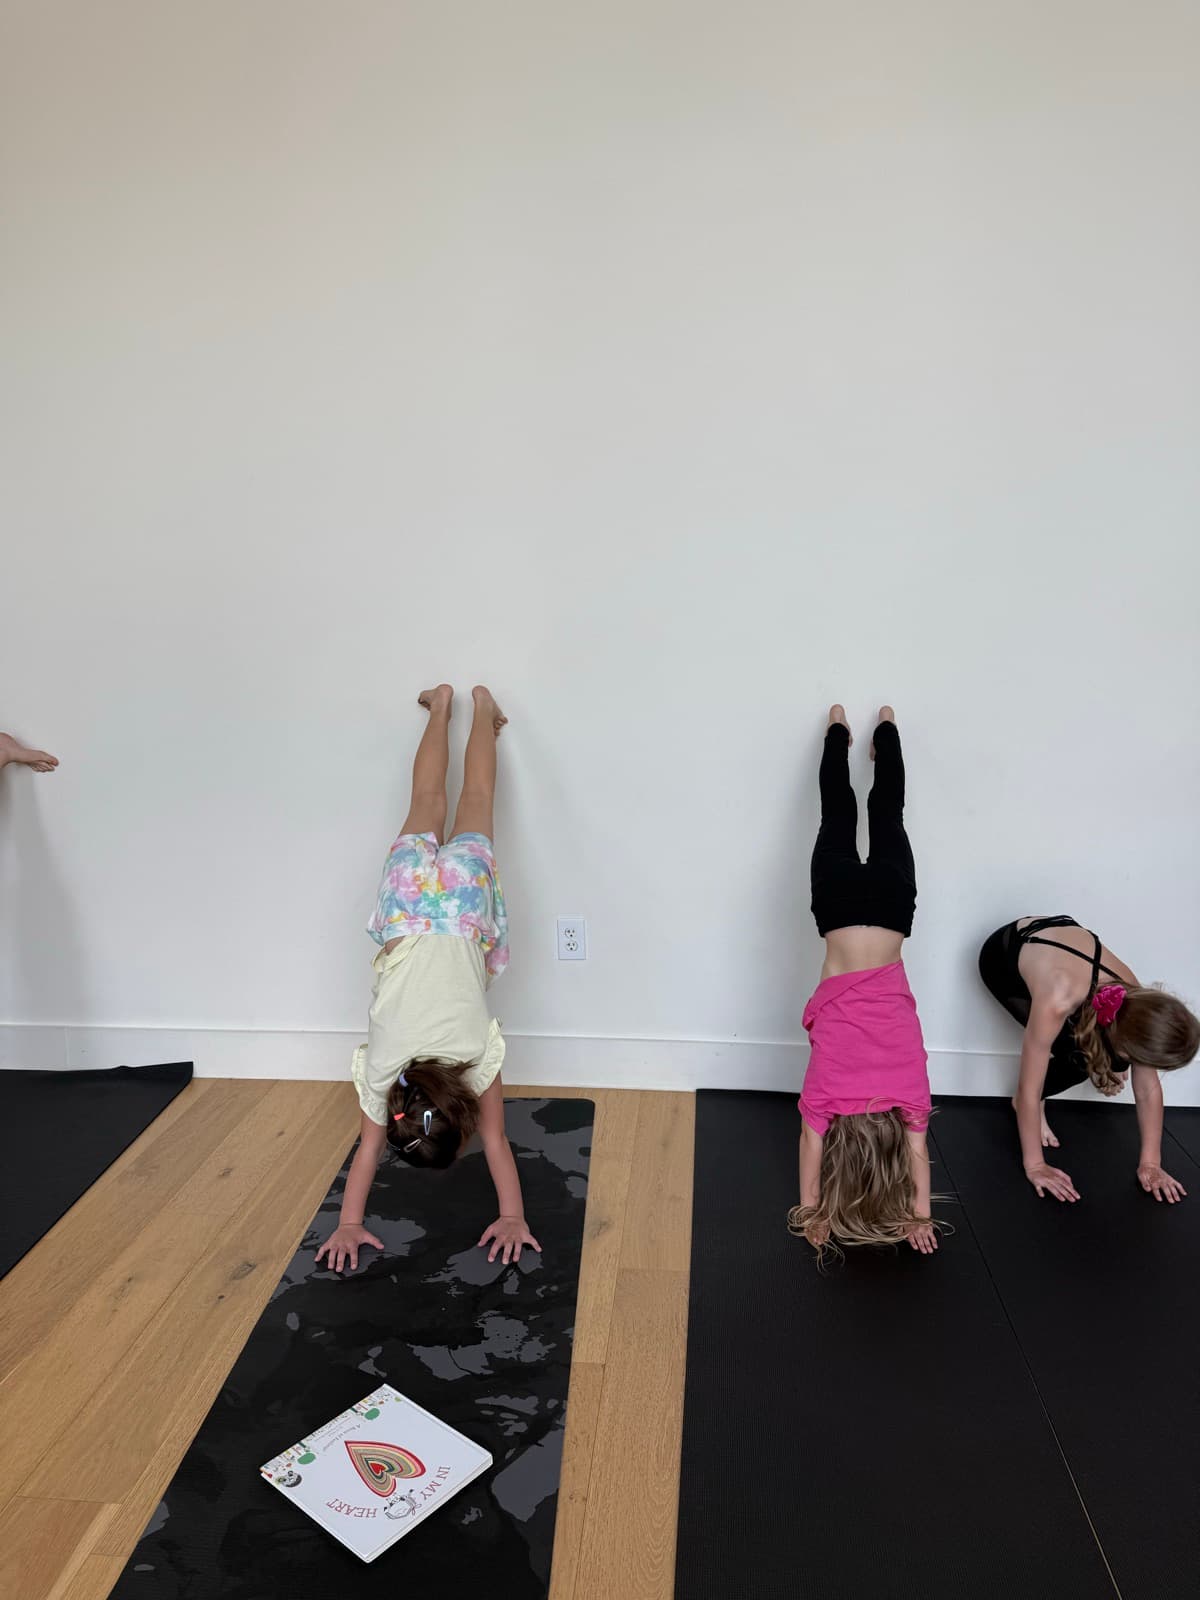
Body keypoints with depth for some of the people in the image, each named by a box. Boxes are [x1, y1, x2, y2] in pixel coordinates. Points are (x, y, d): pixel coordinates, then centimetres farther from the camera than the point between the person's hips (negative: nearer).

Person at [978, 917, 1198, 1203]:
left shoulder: (1133, 1001, -28)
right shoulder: (1058, 1002, -44)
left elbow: (1149, 1088, -14)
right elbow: (1028, 1091, -34)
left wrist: (1151, 1163, -11)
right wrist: (1034, 1165, -27)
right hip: (1003, 957, -5)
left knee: (1107, 1059, -11)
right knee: (1077, 1059, -22)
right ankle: (1029, 1105, 5)